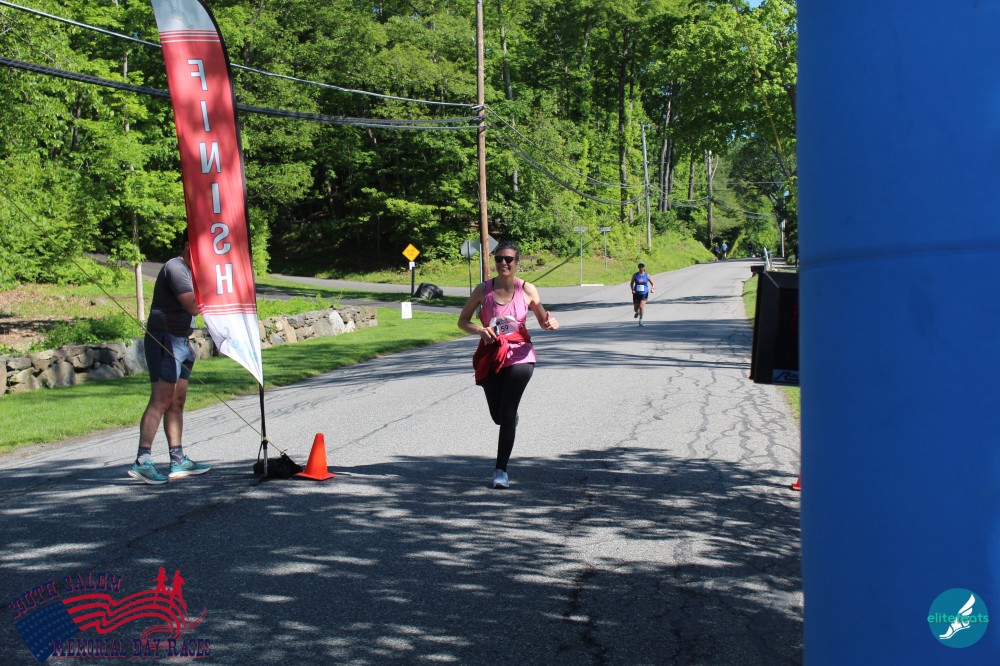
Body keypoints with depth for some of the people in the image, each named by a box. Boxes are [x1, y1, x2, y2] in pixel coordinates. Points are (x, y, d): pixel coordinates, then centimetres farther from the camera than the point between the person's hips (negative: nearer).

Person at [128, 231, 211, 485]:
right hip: (164, 341, -10)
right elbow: (193, 307, -22)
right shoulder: (175, 268, -13)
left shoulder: (188, 270, 20)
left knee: (177, 401, 10)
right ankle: (142, 462, -20)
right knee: (161, 400, -17)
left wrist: (187, 344, 23)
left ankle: (178, 461, 13)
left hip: (179, 342, 10)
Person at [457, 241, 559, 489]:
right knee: (497, 416, 12)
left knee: (507, 413, -11)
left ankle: (501, 470, -2)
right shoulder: (483, 290, -3)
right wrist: (478, 329, -19)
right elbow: (462, 321, 2)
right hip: (490, 357, 2)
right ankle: (513, 418, 52)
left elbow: (543, 319, 5)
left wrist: (551, 323, -20)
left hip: (519, 356, -2)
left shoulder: (527, 290, -4)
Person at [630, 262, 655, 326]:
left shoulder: (647, 275, 0)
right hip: (636, 294, 1)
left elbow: (652, 283, 8)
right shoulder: (635, 275, 0)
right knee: (635, 308, 6)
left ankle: (640, 320, -3)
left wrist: (652, 288, -10)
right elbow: (631, 283, 6)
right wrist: (632, 290, -11)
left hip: (644, 293, -1)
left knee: (641, 306, -17)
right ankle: (637, 312, 45)